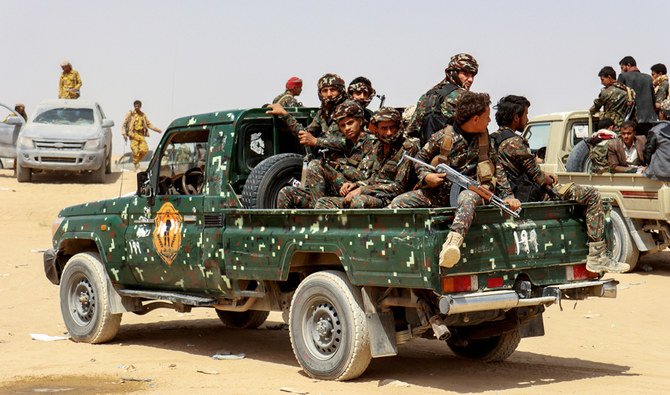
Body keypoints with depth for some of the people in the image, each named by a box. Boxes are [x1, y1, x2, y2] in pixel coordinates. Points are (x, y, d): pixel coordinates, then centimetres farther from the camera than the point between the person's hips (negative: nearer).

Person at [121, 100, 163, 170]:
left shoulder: (143, 115, 16)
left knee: (144, 150, -9)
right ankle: (136, 165, 1)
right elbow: (124, 124, 0)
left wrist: (157, 129, 14)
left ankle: (137, 161, 14)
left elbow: (149, 124, 23)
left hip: (141, 135, 4)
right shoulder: (130, 114, 2)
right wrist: (124, 134, -10)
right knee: (135, 151, -12)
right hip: (133, 135, -4)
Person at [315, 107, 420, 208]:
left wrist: (362, 190, -15)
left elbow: (399, 187, -13)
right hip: (372, 197, 8)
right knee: (323, 202, -3)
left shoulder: (408, 147, -8)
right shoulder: (378, 147, 16)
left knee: (358, 200, -38)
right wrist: (355, 185, 4)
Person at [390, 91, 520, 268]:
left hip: (471, 190, 0)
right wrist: (425, 176, -12)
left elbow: (497, 168, 13)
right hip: (439, 191, 1)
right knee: (399, 202, -19)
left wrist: (507, 195, 5)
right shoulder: (442, 137, -2)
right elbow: (420, 159, 8)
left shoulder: (484, 138, 10)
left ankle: (452, 243, -62)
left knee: (466, 198, -40)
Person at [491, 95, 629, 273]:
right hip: (533, 196, -11)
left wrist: (543, 174, 11)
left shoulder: (495, 139, 8)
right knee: (592, 195, -7)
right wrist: (548, 179, 4)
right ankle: (597, 257, -9)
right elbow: (538, 178, -17)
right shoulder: (514, 142, -23)